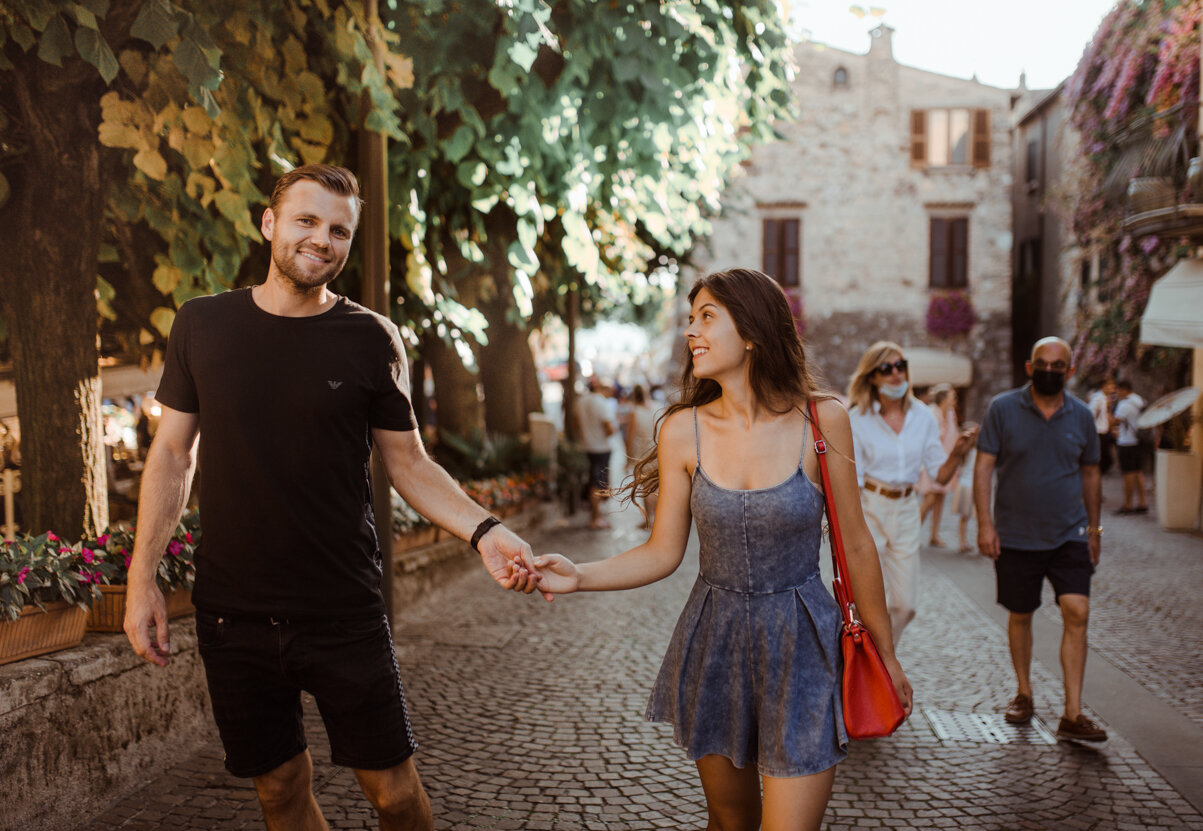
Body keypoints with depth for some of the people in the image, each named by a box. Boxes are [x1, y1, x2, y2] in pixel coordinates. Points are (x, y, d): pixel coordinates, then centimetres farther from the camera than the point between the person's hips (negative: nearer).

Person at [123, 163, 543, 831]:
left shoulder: (371, 339, -2)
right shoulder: (201, 324, 2)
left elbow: (409, 464, 1)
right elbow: (172, 455, 7)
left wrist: (483, 531, -16)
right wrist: (142, 576, 2)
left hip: (343, 612, -1)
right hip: (232, 613, 2)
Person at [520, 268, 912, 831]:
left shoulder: (822, 422, -10)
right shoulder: (683, 431, -5)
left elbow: (855, 545, -2)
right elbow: (662, 553, -1)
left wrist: (885, 652, 6)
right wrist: (580, 577, -17)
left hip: (799, 644, -2)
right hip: (713, 642, 2)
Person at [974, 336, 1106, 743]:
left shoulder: (1081, 415, 4)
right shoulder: (1003, 408, -4)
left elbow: (1091, 473, 15)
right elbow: (983, 467, -6)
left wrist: (1094, 528, 16)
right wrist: (985, 523, -14)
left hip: (1069, 535, 1)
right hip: (1016, 536, -1)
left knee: (1077, 613, -11)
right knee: (1020, 616, 11)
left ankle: (1072, 715, -6)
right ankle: (1024, 693, 31)